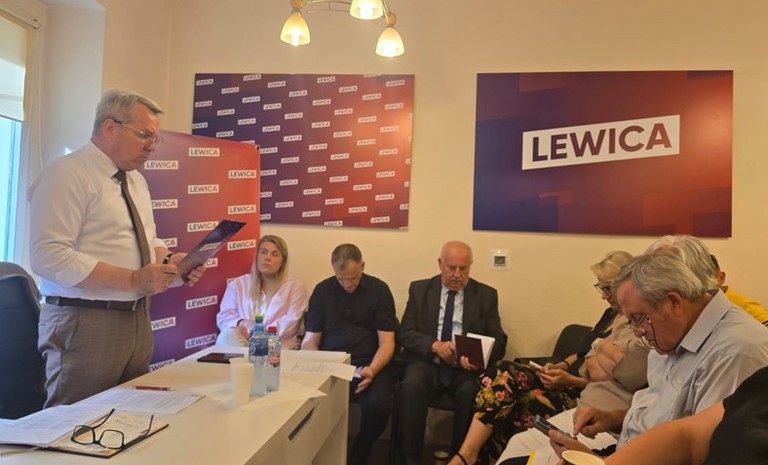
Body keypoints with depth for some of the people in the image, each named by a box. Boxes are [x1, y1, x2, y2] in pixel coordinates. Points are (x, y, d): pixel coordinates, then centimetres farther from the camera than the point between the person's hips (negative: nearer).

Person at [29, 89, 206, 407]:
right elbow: (48, 256, -21)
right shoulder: (67, 174, -12)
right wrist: (133, 279, -25)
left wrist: (169, 262, -2)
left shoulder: (136, 180, 13)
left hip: (137, 320, 8)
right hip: (85, 323, -8)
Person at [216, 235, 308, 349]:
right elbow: (224, 316, 11)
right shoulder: (238, 284, 18)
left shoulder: (295, 286, 8)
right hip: (241, 339, 4)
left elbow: (290, 322, -4)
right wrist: (241, 324, -13)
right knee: (227, 335, -31)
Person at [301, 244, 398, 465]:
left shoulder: (379, 290, 0)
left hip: (369, 364, -1)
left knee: (379, 406, -29)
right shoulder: (322, 290, 5)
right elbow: (310, 340, 4)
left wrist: (372, 370, -23)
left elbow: (386, 343, -3)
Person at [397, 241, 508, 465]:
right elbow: (405, 334, 1)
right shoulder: (420, 289, 6)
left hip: (467, 366, 0)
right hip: (427, 361, 0)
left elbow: (499, 342, 3)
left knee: (471, 392, -31)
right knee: (411, 385, -31)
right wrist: (435, 346, -20)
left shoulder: (486, 295, 6)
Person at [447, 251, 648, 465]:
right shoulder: (612, 313, 15)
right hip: (569, 378, 8)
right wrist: (561, 365, 3)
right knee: (504, 373, -17)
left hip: (586, 394, -8)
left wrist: (570, 380, -20)